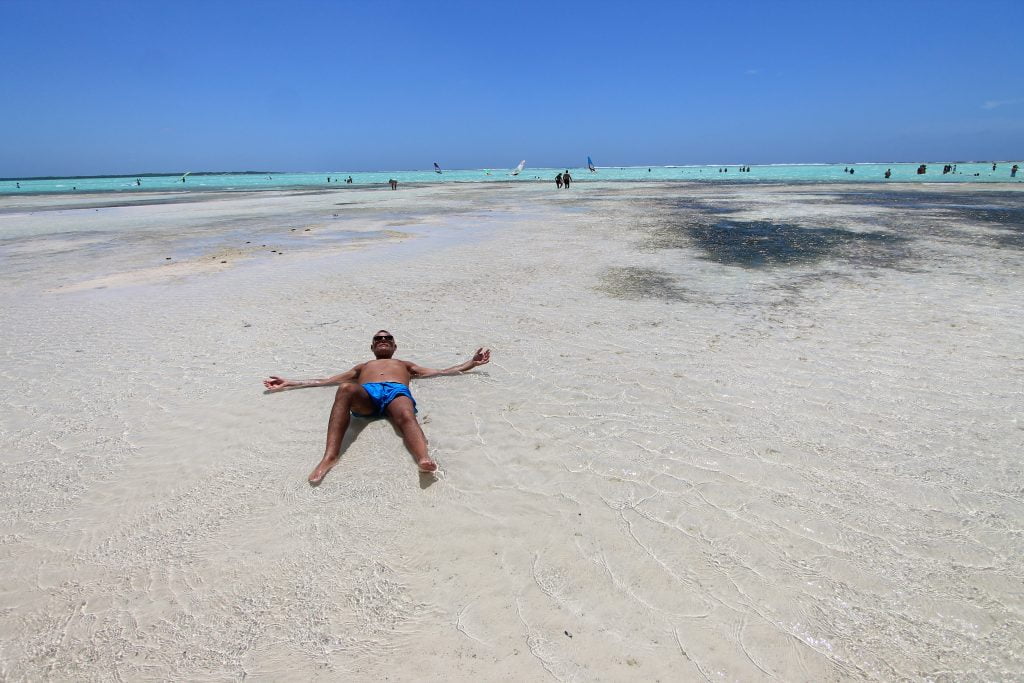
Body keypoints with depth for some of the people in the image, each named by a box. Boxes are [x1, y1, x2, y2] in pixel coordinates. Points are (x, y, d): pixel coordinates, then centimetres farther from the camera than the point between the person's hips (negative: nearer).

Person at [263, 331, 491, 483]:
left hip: (398, 392, 0)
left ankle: (424, 459, -70)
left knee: (407, 417, -39)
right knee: (345, 388, -37)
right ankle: (330, 456, -52)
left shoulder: (405, 364, 43)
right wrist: (289, 383, 34)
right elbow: (325, 381, 40)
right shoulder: (363, 366, 45)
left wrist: (472, 363, 30)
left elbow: (441, 372, 36)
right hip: (365, 395, 1)